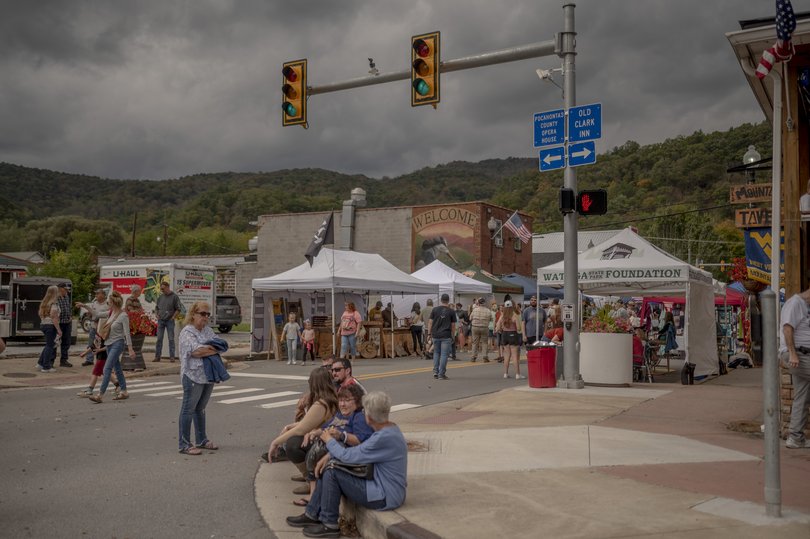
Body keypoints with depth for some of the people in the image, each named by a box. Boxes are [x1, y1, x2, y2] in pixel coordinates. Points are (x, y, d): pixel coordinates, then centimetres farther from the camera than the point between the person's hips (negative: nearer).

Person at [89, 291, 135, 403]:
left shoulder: (123, 316, -14)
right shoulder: (111, 313, 7)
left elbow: (127, 333, -16)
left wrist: (130, 348, -17)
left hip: (117, 344, -8)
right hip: (109, 344, 8)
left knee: (107, 368, -14)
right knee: (117, 368, 13)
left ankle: (100, 395, -16)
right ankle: (124, 392, 22)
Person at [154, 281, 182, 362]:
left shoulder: (174, 297, -3)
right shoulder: (160, 297, 11)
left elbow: (178, 309, -3)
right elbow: (156, 307, 22)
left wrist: (173, 317, -9)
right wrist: (156, 314, 7)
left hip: (169, 321, -4)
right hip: (160, 320, 4)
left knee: (171, 339, -2)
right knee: (159, 339, 4)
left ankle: (172, 356, 2)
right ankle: (157, 356, 8)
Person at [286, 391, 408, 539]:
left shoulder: (385, 438, -27)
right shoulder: (387, 429, 4)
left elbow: (348, 455, -22)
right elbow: (357, 450, 11)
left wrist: (329, 440, -3)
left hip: (385, 496, -10)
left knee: (332, 473, -14)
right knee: (327, 469, 8)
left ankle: (329, 525, -1)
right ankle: (312, 514, 18)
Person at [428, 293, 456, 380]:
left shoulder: (435, 309, 2)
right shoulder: (451, 311, -1)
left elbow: (430, 323, 2)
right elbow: (453, 325, 2)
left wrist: (429, 334, 8)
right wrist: (453, 335, 12)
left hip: (435, 335, 2)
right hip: (446, 336, -2)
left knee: (436, 353, 17)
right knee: (444, 354, 2)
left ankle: (435, 372, 10)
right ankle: (441, 374, 1)